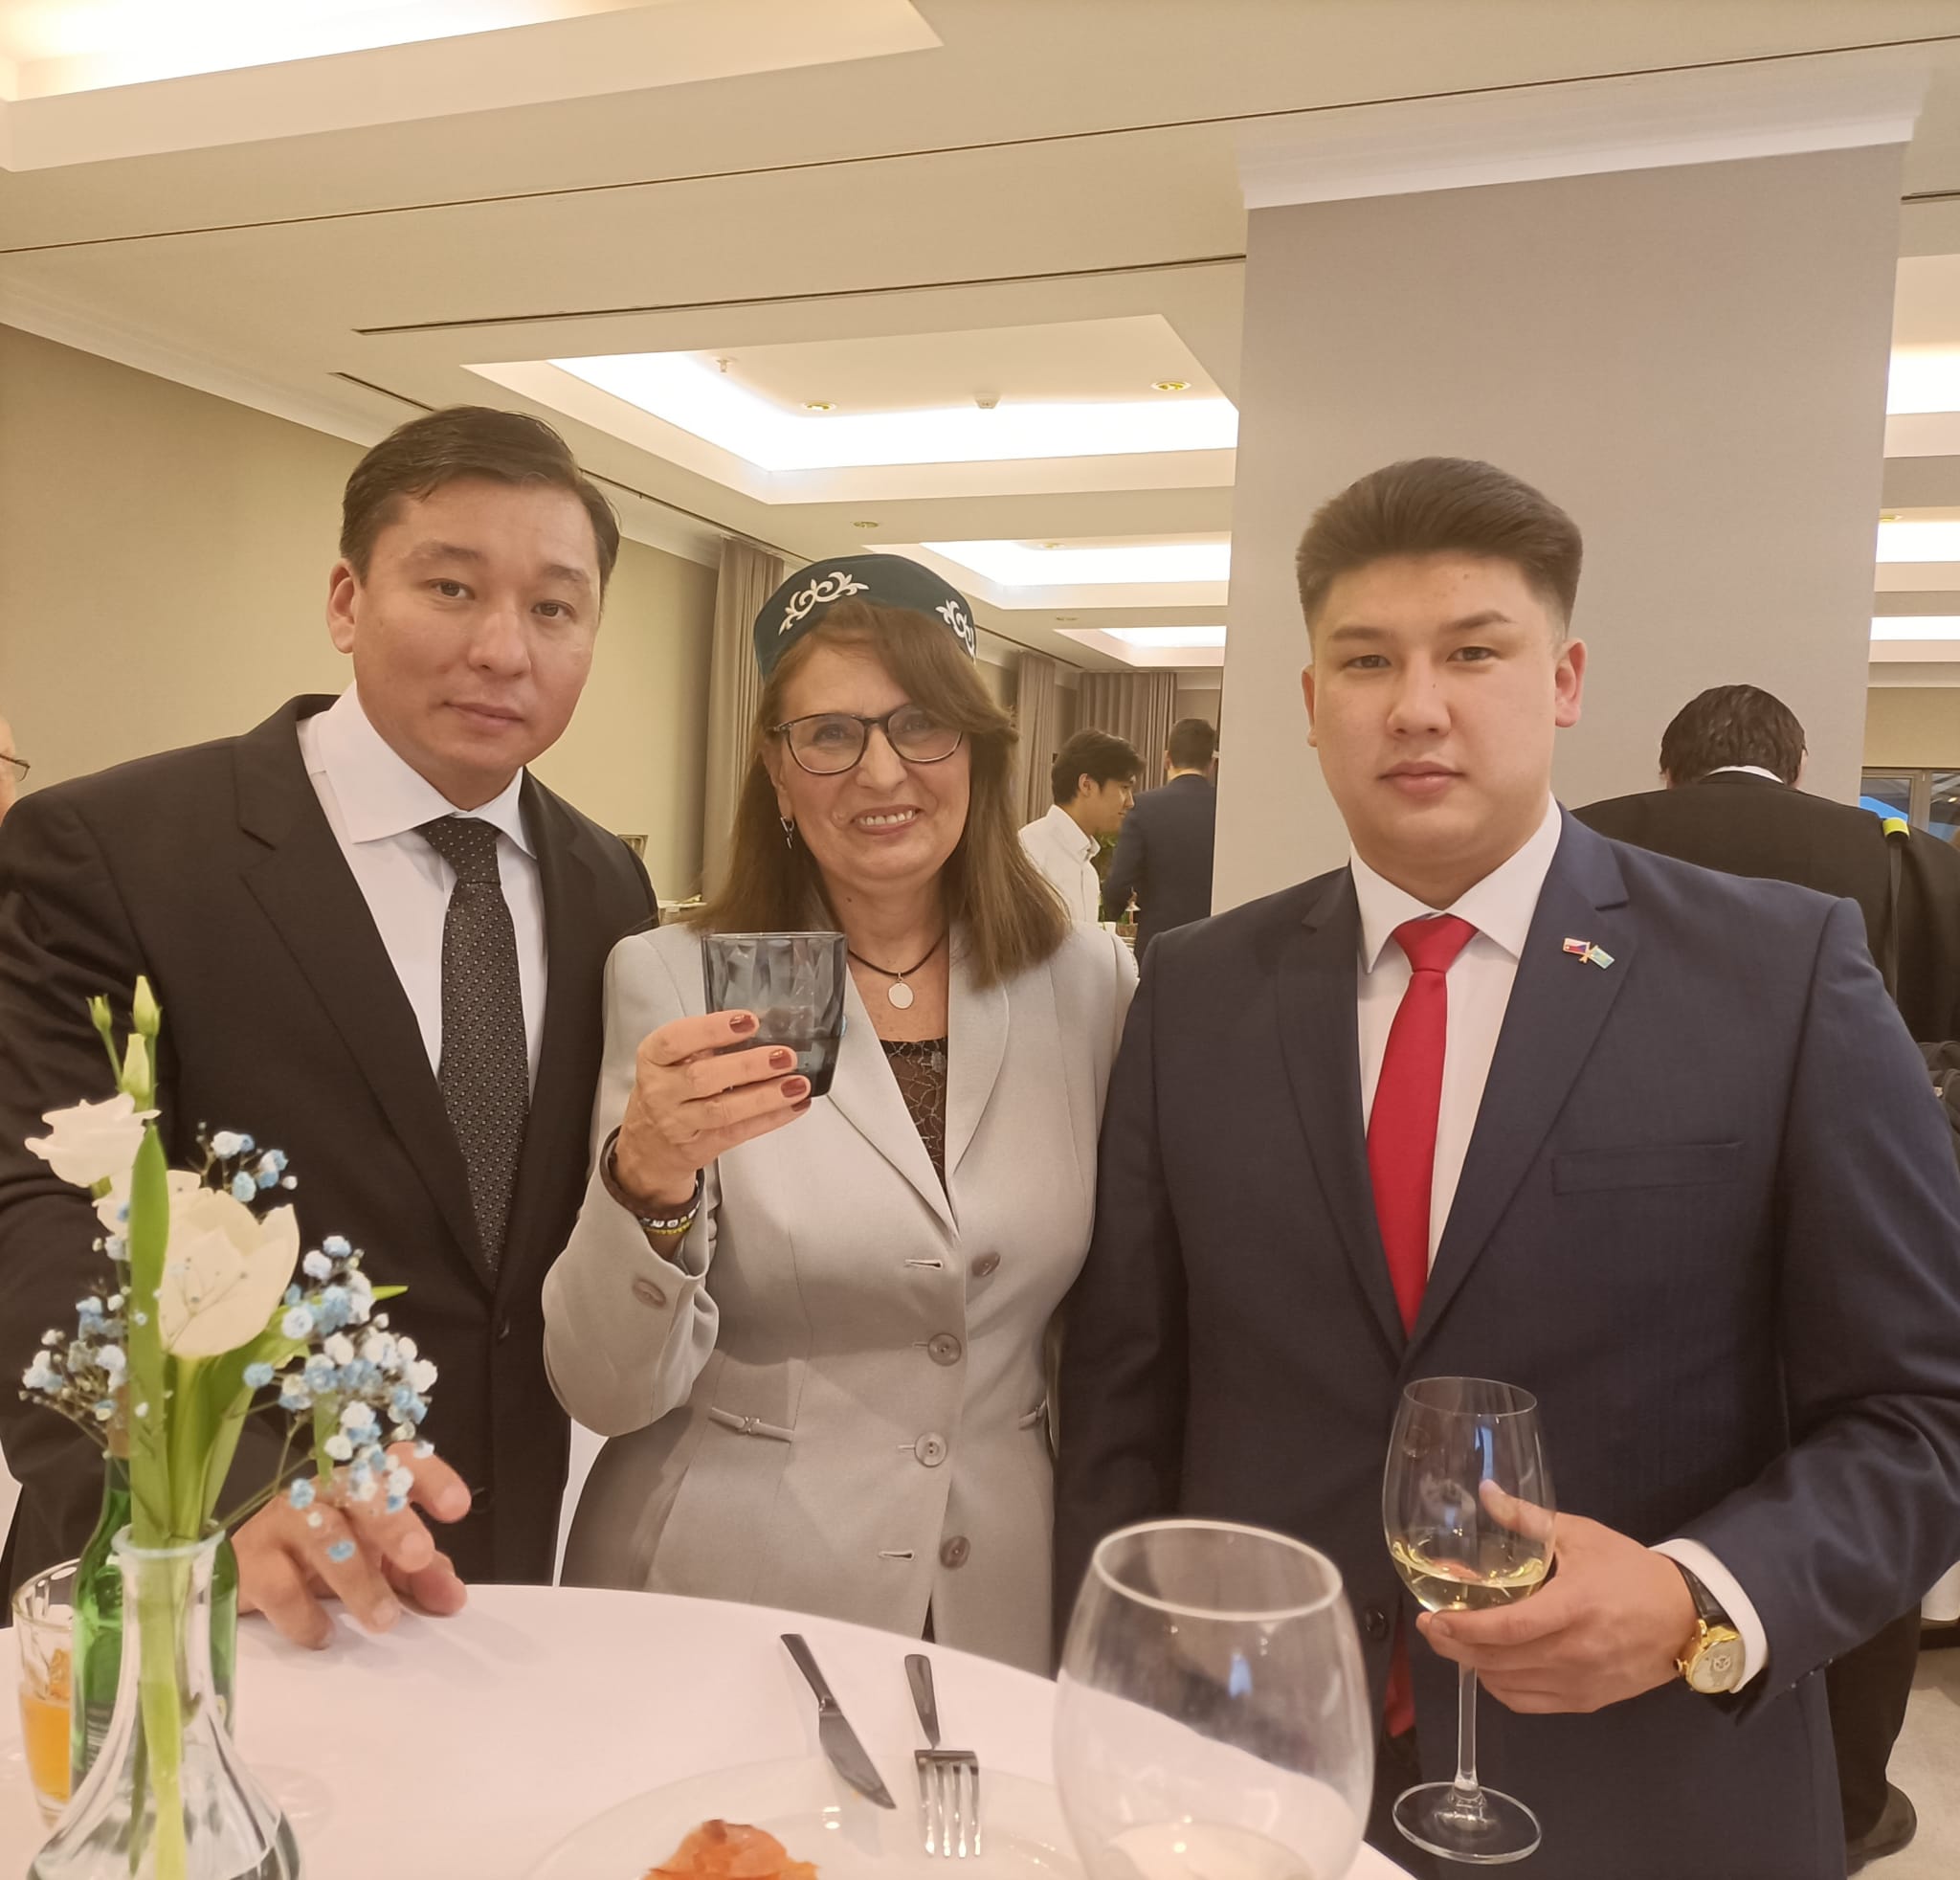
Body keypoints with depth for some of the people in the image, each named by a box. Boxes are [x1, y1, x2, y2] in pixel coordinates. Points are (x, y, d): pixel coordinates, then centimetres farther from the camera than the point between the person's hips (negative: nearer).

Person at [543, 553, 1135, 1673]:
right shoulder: (672, 981, -12)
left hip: (1006, 1602, 3)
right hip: (720, 1602, -2)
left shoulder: (1093, 983, -5)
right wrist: (648, 1178, -31)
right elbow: (611, 1392, -14)